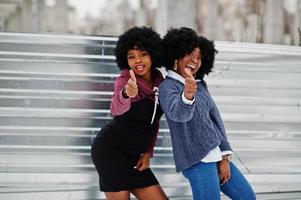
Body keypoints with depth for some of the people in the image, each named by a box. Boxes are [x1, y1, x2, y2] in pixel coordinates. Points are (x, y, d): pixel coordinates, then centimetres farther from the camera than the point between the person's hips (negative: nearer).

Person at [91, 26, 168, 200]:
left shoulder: (159, 81, 5)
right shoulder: (126, 79, -16)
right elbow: (116, 108, -38)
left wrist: (148, 152, 7)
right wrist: (126, 93, -59)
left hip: (131, 155, 7)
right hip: (110, 150, -7)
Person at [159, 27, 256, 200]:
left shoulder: (200, 84, 15)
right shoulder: (168, 86, -10)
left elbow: (215, 118, 13)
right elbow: (178, 113, -31)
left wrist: (225, 157, 4)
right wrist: (187, 96, -53)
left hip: (215, 155, 8)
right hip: (197, 159, -8)